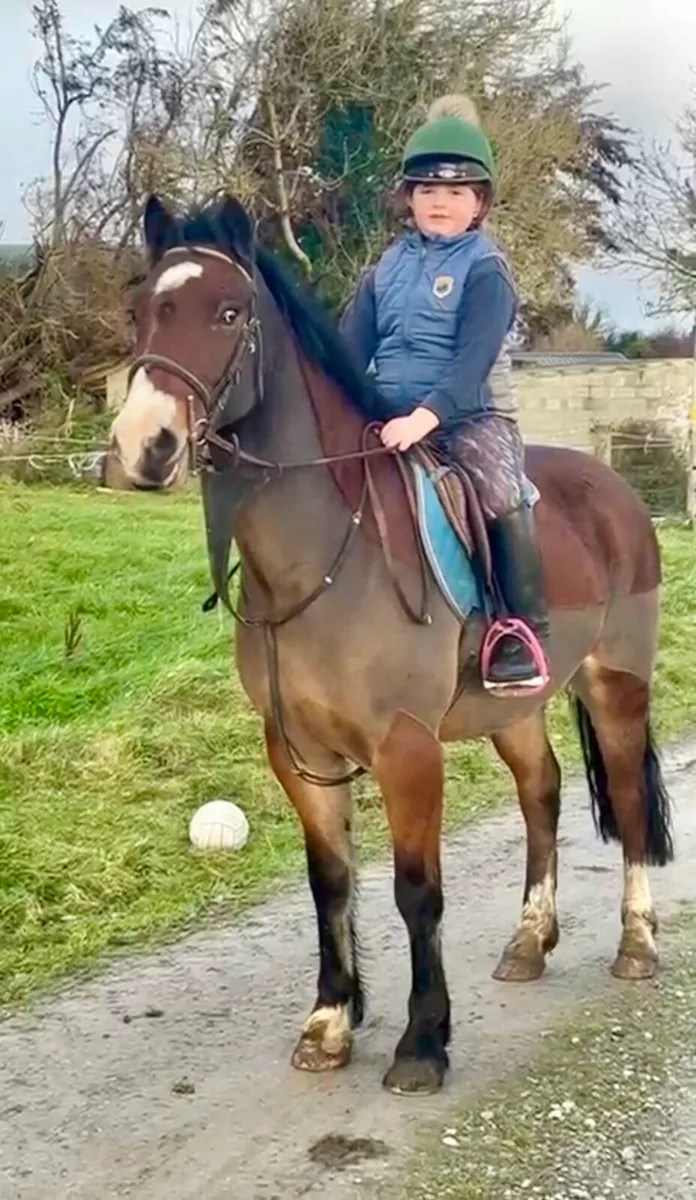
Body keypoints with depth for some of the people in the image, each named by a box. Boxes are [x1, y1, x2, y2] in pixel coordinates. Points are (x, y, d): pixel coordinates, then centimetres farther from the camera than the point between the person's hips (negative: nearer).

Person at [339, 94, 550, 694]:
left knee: (501, 494, -31)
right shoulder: (387, 268, 12)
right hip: (392, 416, 6)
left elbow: (474, 358, -17)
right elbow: (352, 347, 9)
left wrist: (426, 416, -30)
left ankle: (528, 633, -24)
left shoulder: (484, 267, -5)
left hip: (472, 413, -6)